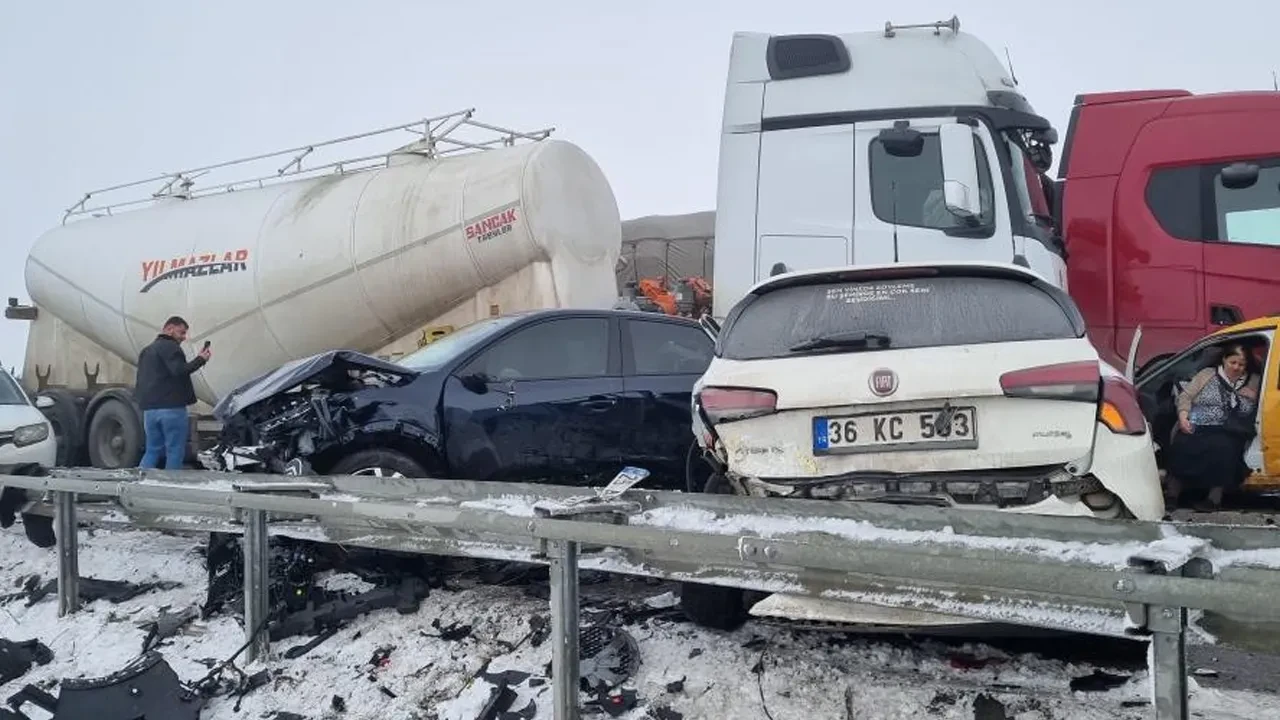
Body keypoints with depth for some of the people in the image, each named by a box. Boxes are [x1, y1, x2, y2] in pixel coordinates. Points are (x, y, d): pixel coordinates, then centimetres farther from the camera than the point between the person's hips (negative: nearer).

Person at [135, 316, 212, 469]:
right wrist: (200, 360, -14)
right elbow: (179, 370, -21)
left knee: (152, 451, 12)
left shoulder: (146, 350, 24)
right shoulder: (170, 347, -6)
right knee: (175, 452, -4)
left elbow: (140, 381, 27)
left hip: (149, 409, 8)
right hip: (172, 408, -8)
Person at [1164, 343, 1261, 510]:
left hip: (1228, 434, 0)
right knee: (1182, 446, -31)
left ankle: (1215, 498, -24)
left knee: (1222, 450, -35)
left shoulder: (1254, 382, 17)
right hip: (1197, 428, 0)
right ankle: (1172, 494, -17)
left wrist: (1255, 397, -2)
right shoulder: (1207, 374, 14)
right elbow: (1185, 396, 9)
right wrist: (1183, 417, -8)